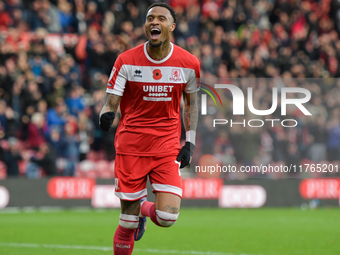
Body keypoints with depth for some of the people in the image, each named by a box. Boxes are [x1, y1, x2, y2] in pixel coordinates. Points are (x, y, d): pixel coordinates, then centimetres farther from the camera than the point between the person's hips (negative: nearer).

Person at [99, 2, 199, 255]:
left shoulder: (188, 63, 0)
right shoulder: (126, 61, -5)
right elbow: (111, 103, -5)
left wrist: (190, 142, 6)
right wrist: (106, 115, -29)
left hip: (167, 146, 1)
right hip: (131, 146, -1)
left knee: (167, 217, -13)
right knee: (128, 223, 0)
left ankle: (144, 208, 24)